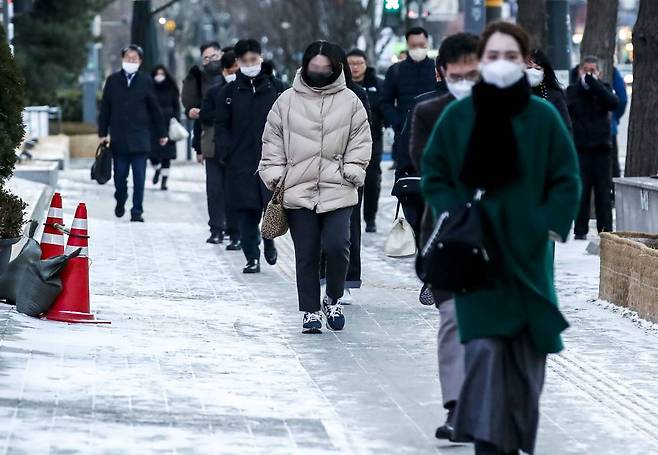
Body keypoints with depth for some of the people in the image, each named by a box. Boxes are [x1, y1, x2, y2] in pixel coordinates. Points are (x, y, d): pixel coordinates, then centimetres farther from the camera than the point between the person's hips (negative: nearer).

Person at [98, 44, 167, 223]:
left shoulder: (146, 81, 4)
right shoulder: (112, 80, 6)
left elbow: (154, 109, 7)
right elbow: (105, 108, 8)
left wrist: (161, 133, 8)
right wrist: (103, 133, 3)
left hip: (139, 138, -1)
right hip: (118, 138, 1)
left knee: (139, 177, -4)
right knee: (120, 175, 5)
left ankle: (137, 211, 3)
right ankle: (120, 201, 31)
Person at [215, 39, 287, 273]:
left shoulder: (276, 88, 6)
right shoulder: (229, 92, 7)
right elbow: (221, 126, 8)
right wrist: (224, 152, -4)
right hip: (241, 161, 0)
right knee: (246, 211, -3)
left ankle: (269, 239, 26)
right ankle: (252, 258, 5)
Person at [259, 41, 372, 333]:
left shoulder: (350, 101, 4)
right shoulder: (287, 101, 5)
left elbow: (361, 142, 8)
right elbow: (272, 141, 11)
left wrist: (351, 172, -3)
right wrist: (275, 175, 3)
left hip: (338, 191, -1)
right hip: (298, 191, 1)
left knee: (336, 245, -14)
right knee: (306, 255, 3)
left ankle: (334, 299, 10)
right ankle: (311, 312, 14)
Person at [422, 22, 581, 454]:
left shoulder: (544, 116, 0)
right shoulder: (458, 116, 0)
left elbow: (567, 180, 3)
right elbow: (434, 175, 7)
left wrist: (549, 228, -7)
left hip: (528, 253, 1)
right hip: (476, 253, -1)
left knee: (528, 353, 6)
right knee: (484, 346, -13)